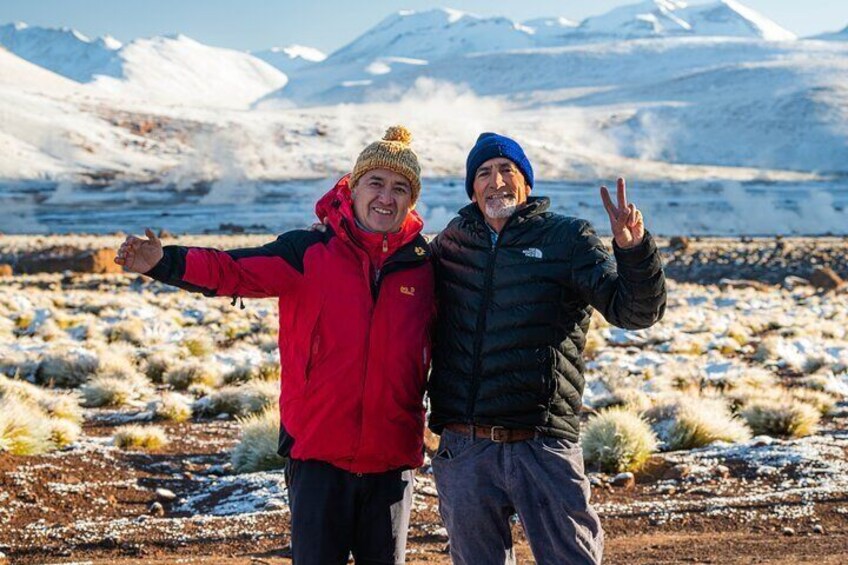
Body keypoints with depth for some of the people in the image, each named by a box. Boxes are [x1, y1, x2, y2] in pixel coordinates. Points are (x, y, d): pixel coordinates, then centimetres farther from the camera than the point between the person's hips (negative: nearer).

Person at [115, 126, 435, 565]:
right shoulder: (309, 253, -2)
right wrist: (167, 262, -31)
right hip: (319, 454, -2)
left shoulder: (424, 267, 4)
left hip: (391, 461, 2)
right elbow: (234, 270, -15)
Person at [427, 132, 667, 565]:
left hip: (543, 448, -3)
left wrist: (634, 249, -23)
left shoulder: (567, 238, 3)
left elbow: (636, 310, -7)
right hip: (462, 450, 3)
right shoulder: (451, 242, 12)